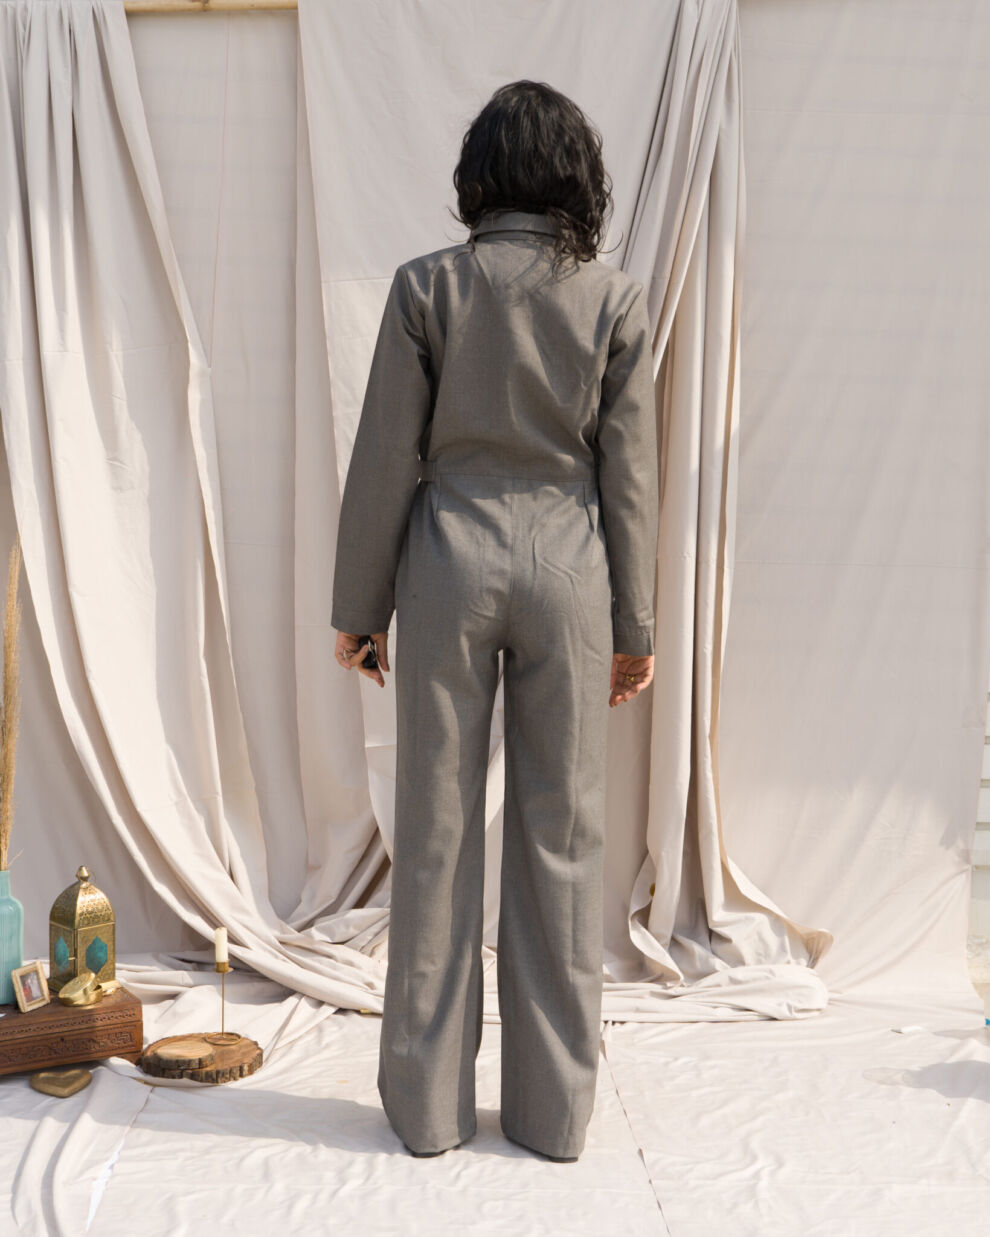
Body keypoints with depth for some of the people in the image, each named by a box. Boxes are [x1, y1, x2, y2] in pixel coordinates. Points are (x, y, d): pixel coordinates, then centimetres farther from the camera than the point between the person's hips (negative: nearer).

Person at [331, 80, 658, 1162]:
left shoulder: (427, 285, -1)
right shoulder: (616, 298, 1)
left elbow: (386, 460, -2)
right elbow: (629, 477, 1)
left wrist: (359, 607, 6)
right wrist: (636, 626, 8)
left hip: (450, 556, 0)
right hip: (568, 567, 1)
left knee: (438, 828, 8)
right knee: (561, 831, 8)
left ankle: (429, 1100, 19)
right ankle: (553, 1108, 20)